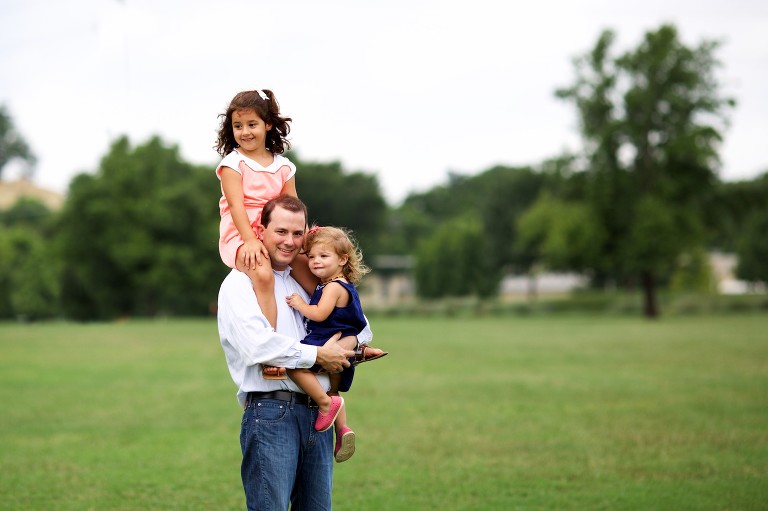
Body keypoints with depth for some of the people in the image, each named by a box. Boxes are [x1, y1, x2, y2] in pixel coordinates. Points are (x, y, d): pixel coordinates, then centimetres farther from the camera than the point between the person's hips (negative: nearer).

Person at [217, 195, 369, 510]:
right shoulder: (241, 283, -1)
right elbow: (256, 345, -17)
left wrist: (350, 340, 3)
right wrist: (318, 355, -9)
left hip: (316, 414, 7)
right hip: (271, 415, -7)